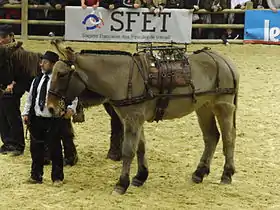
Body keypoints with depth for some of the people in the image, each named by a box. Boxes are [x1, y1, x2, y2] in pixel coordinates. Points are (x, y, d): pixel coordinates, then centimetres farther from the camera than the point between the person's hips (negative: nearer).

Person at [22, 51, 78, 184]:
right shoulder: (37, 80, 9)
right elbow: (30, 98, 14)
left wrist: (71, 108, -26)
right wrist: (26, 113, 7)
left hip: (54, 121, -5)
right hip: (36, 119, 5)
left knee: (55, 149, 4)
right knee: (35, 148, 10)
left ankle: (57, 177, 17)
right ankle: (36, 176, 22)